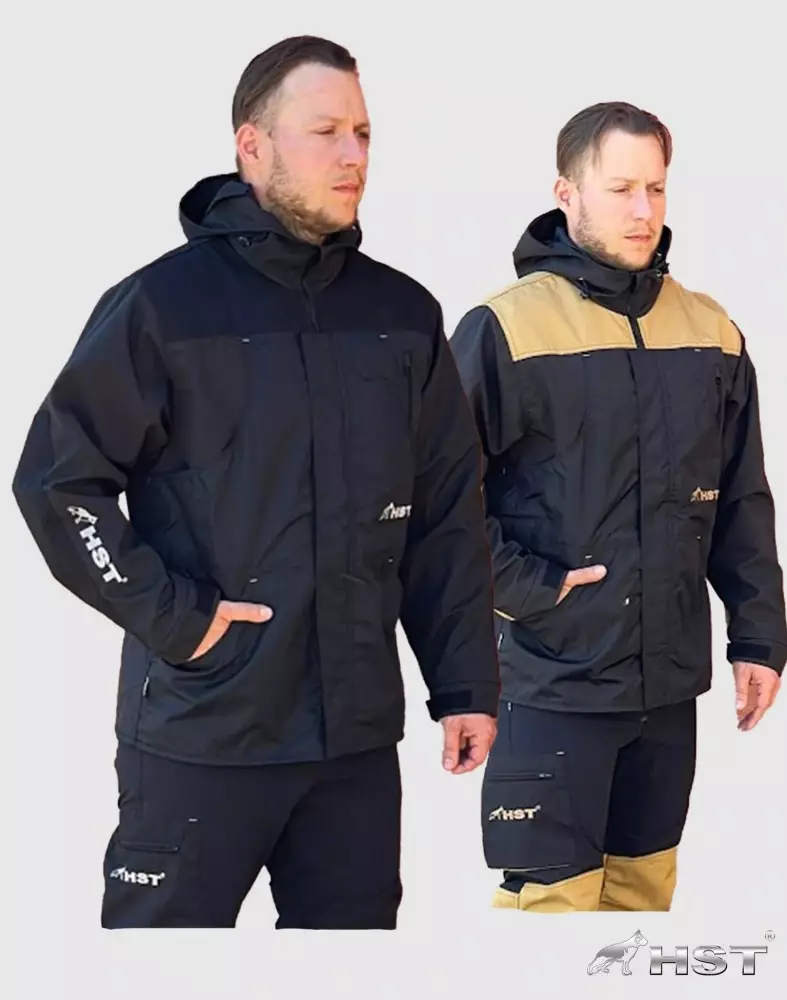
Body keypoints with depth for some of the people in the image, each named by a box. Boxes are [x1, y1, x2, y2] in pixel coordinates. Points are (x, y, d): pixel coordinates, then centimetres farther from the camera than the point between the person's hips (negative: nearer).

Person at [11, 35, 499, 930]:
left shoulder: (403, 315, 7)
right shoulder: (165, 303, -6)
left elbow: (449, 519, 10)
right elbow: (57, 479, -6)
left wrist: (465, 684, 6)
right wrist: (169, 614, -13)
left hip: (357, 730, 4)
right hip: (199, 732, -4)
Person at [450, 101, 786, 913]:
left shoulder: (710, 333, 6)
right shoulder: (506, 329, -10)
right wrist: (527, 588, -13)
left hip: (669, 678, 5)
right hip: (552, 680, -5)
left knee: (643, 890, 15)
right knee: (551, 899, -2)